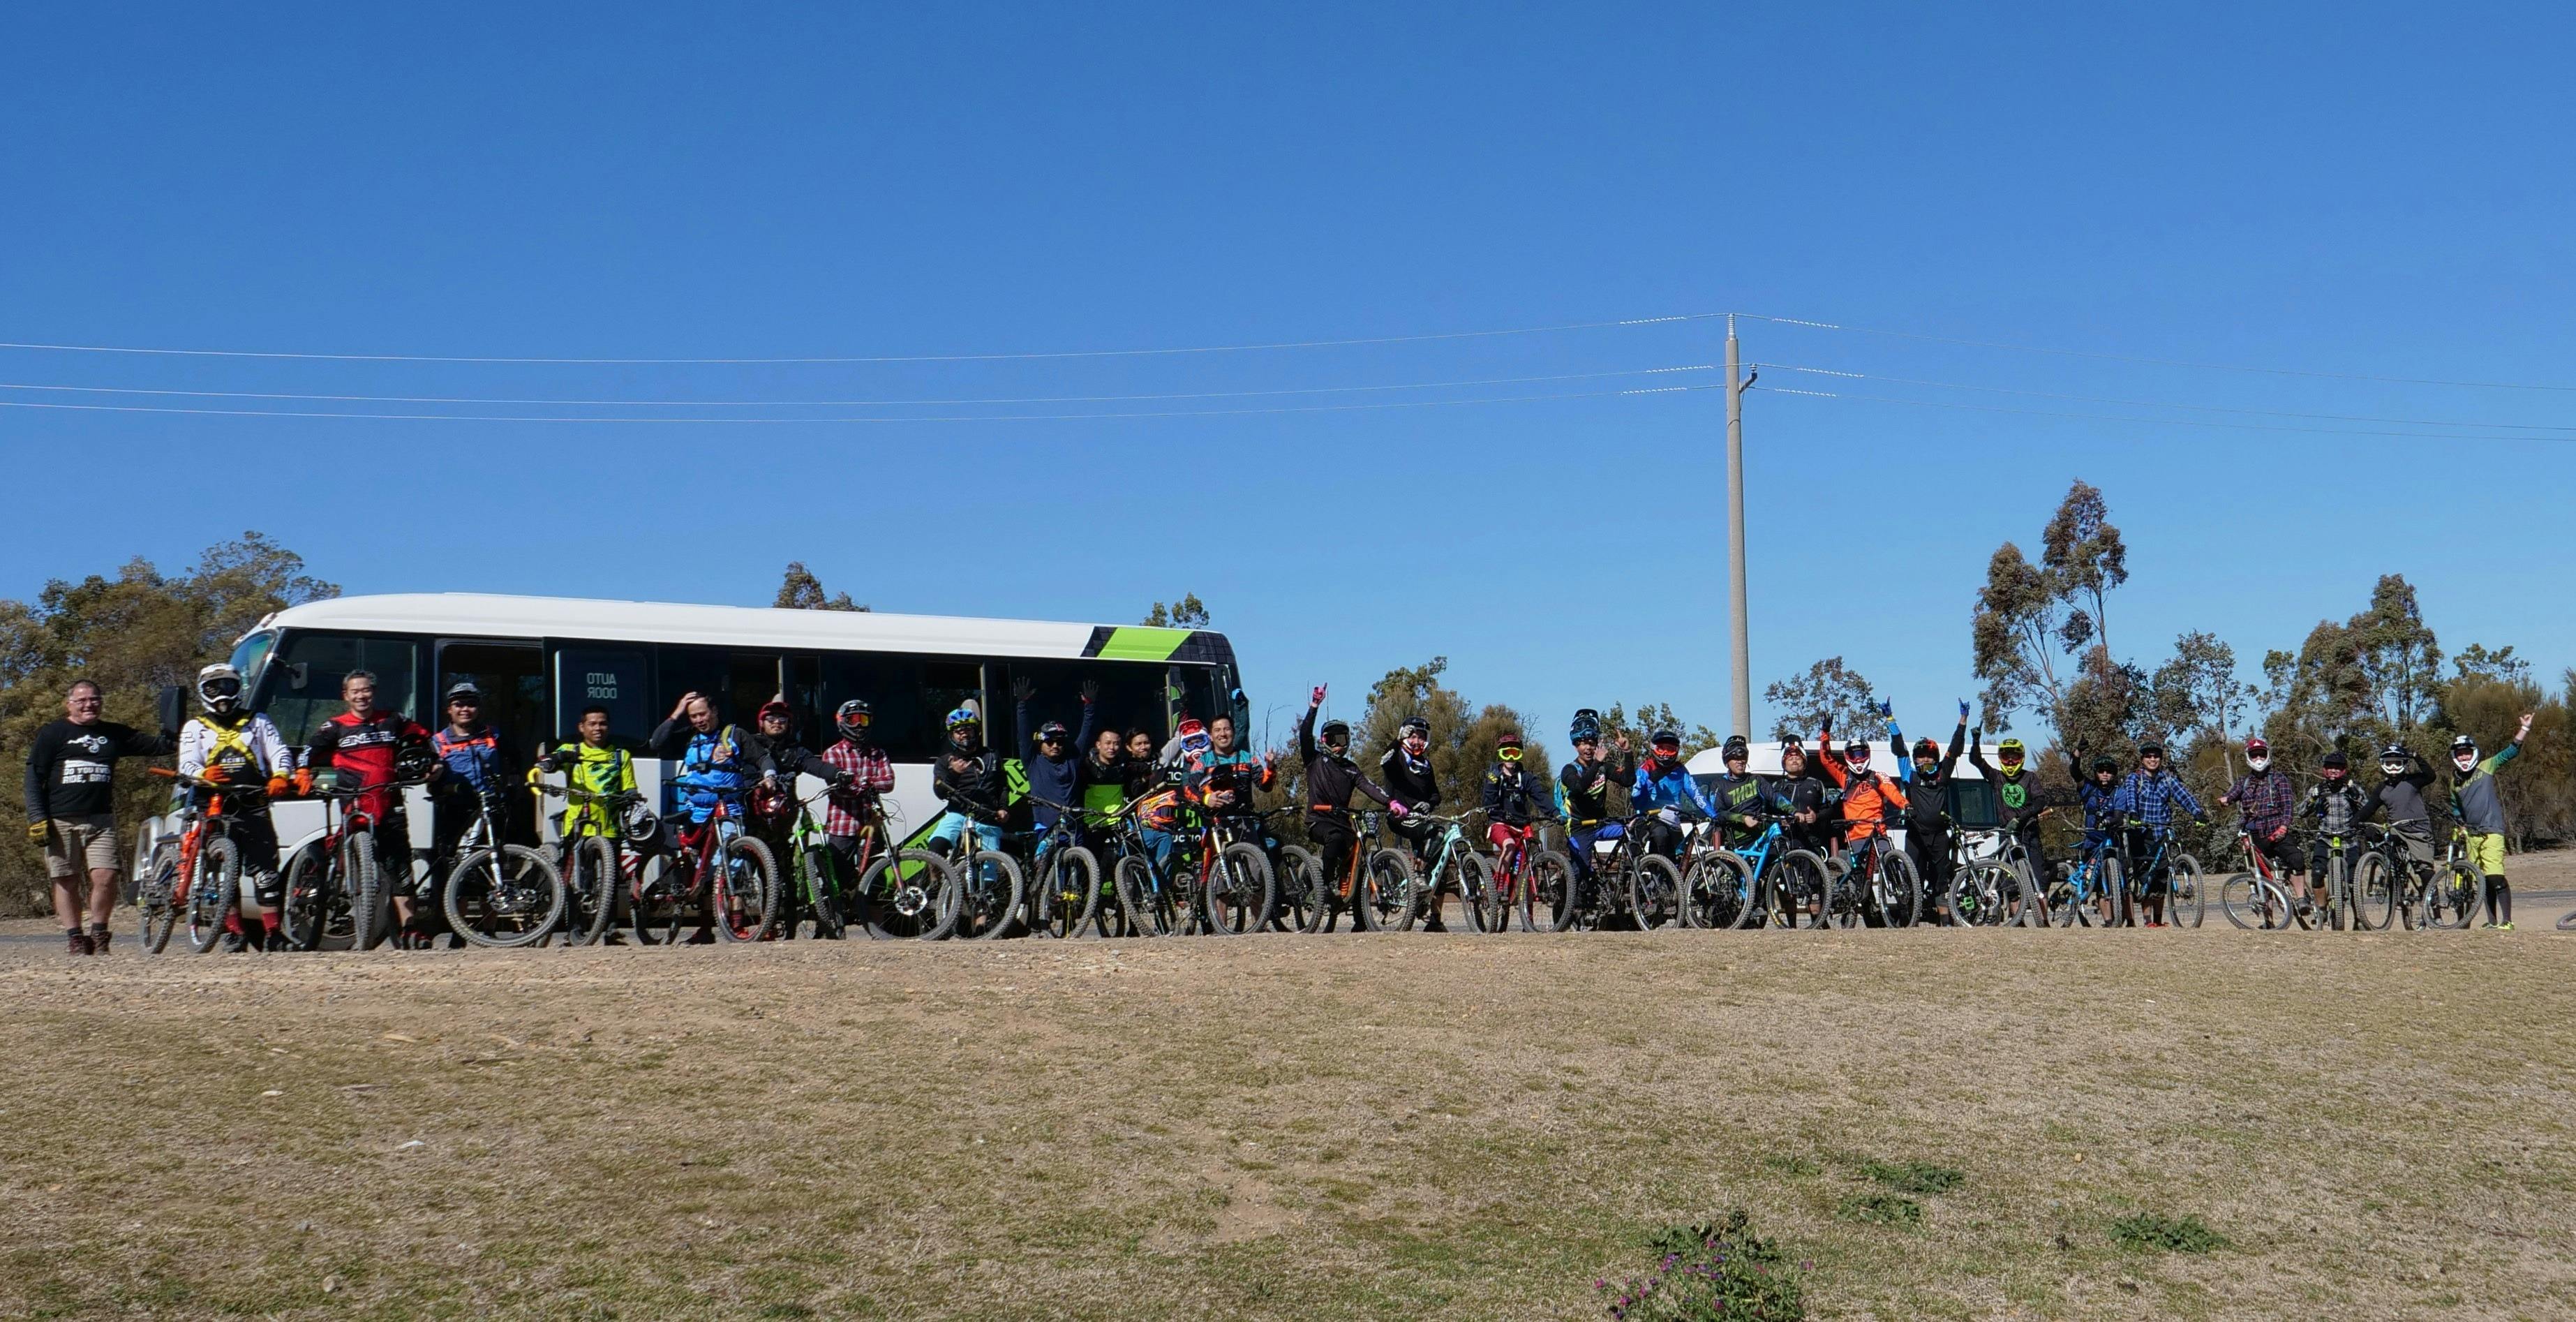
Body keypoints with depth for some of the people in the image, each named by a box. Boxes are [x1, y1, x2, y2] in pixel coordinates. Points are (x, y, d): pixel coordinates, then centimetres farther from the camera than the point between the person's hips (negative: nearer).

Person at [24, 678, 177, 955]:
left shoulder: (114, 734, 14)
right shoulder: (52, 734, 5)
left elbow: (154, 745, 12)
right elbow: (34, 777, 2)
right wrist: (37, 818, -6)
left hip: (100, 820, 2)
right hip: (60, 821, -2)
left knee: (105, 877, -10)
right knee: (67, 881, 1)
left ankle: (98, 933, 7)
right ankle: (74, 938, 10)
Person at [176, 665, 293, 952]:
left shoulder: (257, 722, 19)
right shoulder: (195, 728, 16)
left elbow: (279, 752, 10)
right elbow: (186, 764, 2)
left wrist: (280, 776, -12)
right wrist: (204, 774, -22)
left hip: (254, 806, 0)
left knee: (263, 868, -7)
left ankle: (272, 932, -7)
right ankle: (234, 930, 2)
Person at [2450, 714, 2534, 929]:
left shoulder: (2486, 768, 2)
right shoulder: (2455, 782, 14)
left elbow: (2510, 752, -6)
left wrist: (2524, 729, -15)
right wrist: (2460, 824, 12)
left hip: (2492, 832, -6)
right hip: (2472, 835, 6)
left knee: (2495, 877, -18)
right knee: (2483, 881, 8)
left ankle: (2507, 921, -14)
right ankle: (2492, 922, 13)